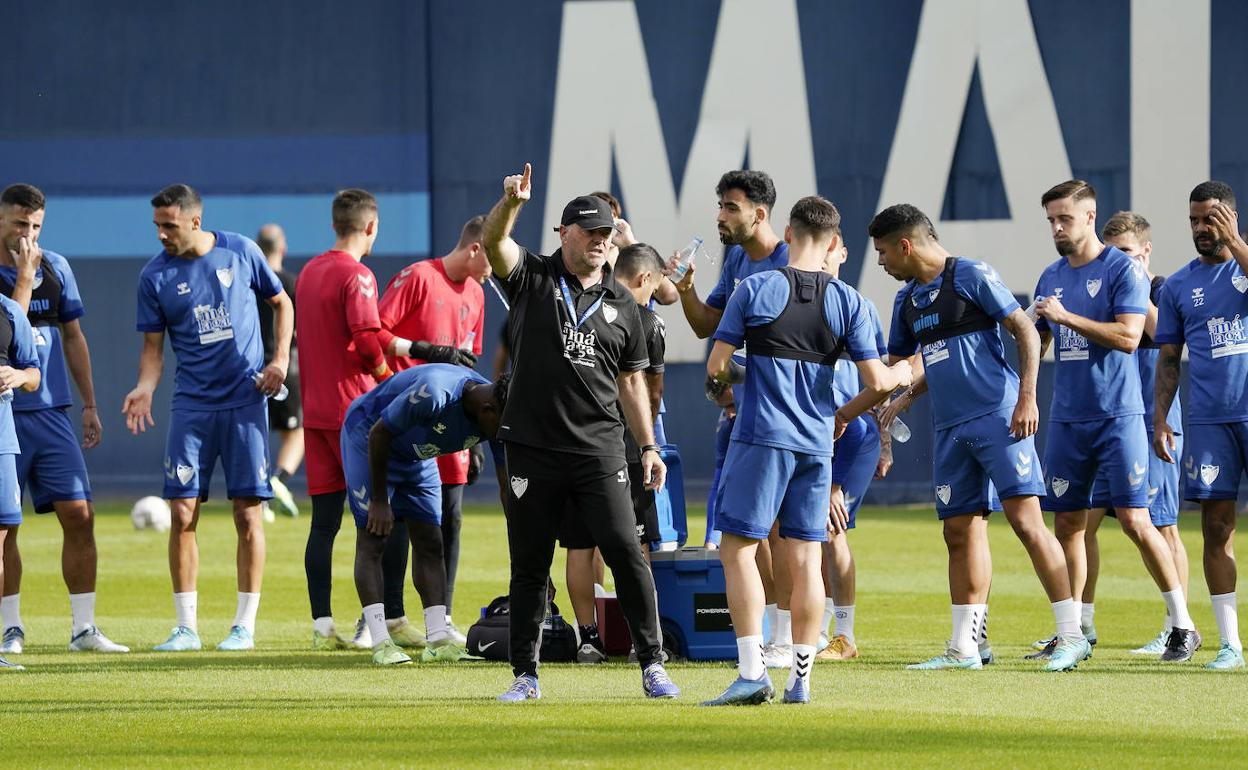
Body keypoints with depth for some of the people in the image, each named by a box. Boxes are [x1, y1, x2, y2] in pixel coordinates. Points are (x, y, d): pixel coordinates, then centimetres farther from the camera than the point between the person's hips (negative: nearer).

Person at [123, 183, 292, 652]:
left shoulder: (241, 253, -1)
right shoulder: (155, 276, 0)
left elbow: (281, 303, 13)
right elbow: (154, 347, 4)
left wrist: (281, 359, 0)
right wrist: (144, 389, -14)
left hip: (246, 400, -1)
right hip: (191, 406, 1)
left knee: (248, 513, -2)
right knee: (183, 513, -4)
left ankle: (245, 625, 6)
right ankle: (186, 627, 3)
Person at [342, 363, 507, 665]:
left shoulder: (497, 418, -17)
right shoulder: (434, 394, -39)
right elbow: (379, 434, -27)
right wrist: (379, 500, -19)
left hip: (418, 456, 7)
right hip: (368, 438, -7)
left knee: (429, 543, 0)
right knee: (371, 539, -12)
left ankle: (438, 640, -1)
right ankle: (381, 643, -17)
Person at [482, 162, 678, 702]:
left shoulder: (620, 303, 12)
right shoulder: (532, 278, 3)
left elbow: (631, 381, 17)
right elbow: (493, 240, -16)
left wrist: (648, 446, 11)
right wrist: (511, 203, -37)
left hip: (599, 450, 1)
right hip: (534, 450, -1)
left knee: (624, 551, -8)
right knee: (529, 565, 4)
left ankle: (652, 665, -3)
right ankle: (525, 674, 13)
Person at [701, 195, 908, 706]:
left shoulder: (755, 290, -4)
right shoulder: (849, 302, 2)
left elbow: (717, 365, -4)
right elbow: (876, 382, 0)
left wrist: (719, 388, 19)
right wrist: (904, 373, 23)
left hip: (760, 436, -3)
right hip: (817, 442, 3)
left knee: (738, 548, 1)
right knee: (805, 559, 7)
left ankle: (752, 671, -8)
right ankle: (800, 678, 7)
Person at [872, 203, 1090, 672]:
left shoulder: (971, 277, -6)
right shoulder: (908, 300, 17)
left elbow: (1026, 332, -8)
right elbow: (896, 365, 31)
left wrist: (1027, 396, -16)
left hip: (998, 417, -8)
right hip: (949, 429, 8)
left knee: (1026, 520, -13)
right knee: (961, 532, 6)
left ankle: (1071, 636, -13)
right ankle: (963, 648, 10)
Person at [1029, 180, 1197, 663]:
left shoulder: (1122, 270, -6)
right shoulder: (1052, 278, 13)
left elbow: (1128, 337, -17)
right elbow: (1036, 341, 24)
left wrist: (1067, 316, -19)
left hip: (1117, 416, -6)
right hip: (1066, 419, 6)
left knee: (1135, 521, -10)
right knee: (1068, 525, 5)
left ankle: (1183, 626, -2)